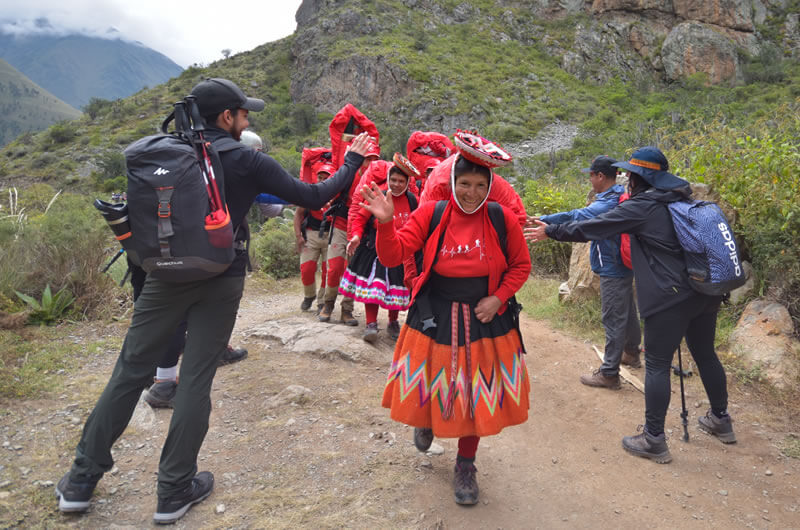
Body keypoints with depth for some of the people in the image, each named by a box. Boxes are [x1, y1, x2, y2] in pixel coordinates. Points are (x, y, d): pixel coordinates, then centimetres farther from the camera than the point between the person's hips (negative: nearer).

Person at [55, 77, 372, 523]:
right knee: (196, 380, 5)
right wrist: (353, 161, 8)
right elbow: (313, 197, -3)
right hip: (220, 281, -3)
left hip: (166, 276, 3)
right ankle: (175, 491, 16)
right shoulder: (247, 161, -6)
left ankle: (82, 479, 24)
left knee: (130, 371, 12)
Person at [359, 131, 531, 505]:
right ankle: (427, 422, 52)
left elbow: (521, 265, 4)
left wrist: (497, 298, -9)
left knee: (476, 395, 10)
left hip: (483, 320, 0)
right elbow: (393, 255, -10)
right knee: (432, 385, 14)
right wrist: (385, 222, -27)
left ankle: (465, 465, 33)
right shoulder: (431, 214, -7)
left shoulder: (502, 218, -6)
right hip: (435, 319, 0)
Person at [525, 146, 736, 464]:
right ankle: (721, 420, 39)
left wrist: (550, 231, 0)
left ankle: (654, 440, 6)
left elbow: (591, 227, -9)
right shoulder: (682, 200, 13)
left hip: (669, 298, -8)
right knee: (705, 354, 22)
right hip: (704, 292, 8)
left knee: (657, 365, 0)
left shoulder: (643, 206, -9)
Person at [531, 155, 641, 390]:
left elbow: (574, 218, -27)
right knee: (628, 311, 23)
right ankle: (631, 353, 42)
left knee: (613, 320, -4)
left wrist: (543, 220, -21)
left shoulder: (605, 205, -23)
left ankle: (609, 373, 3)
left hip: (612, 271, -10)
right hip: (624, 265, 10)